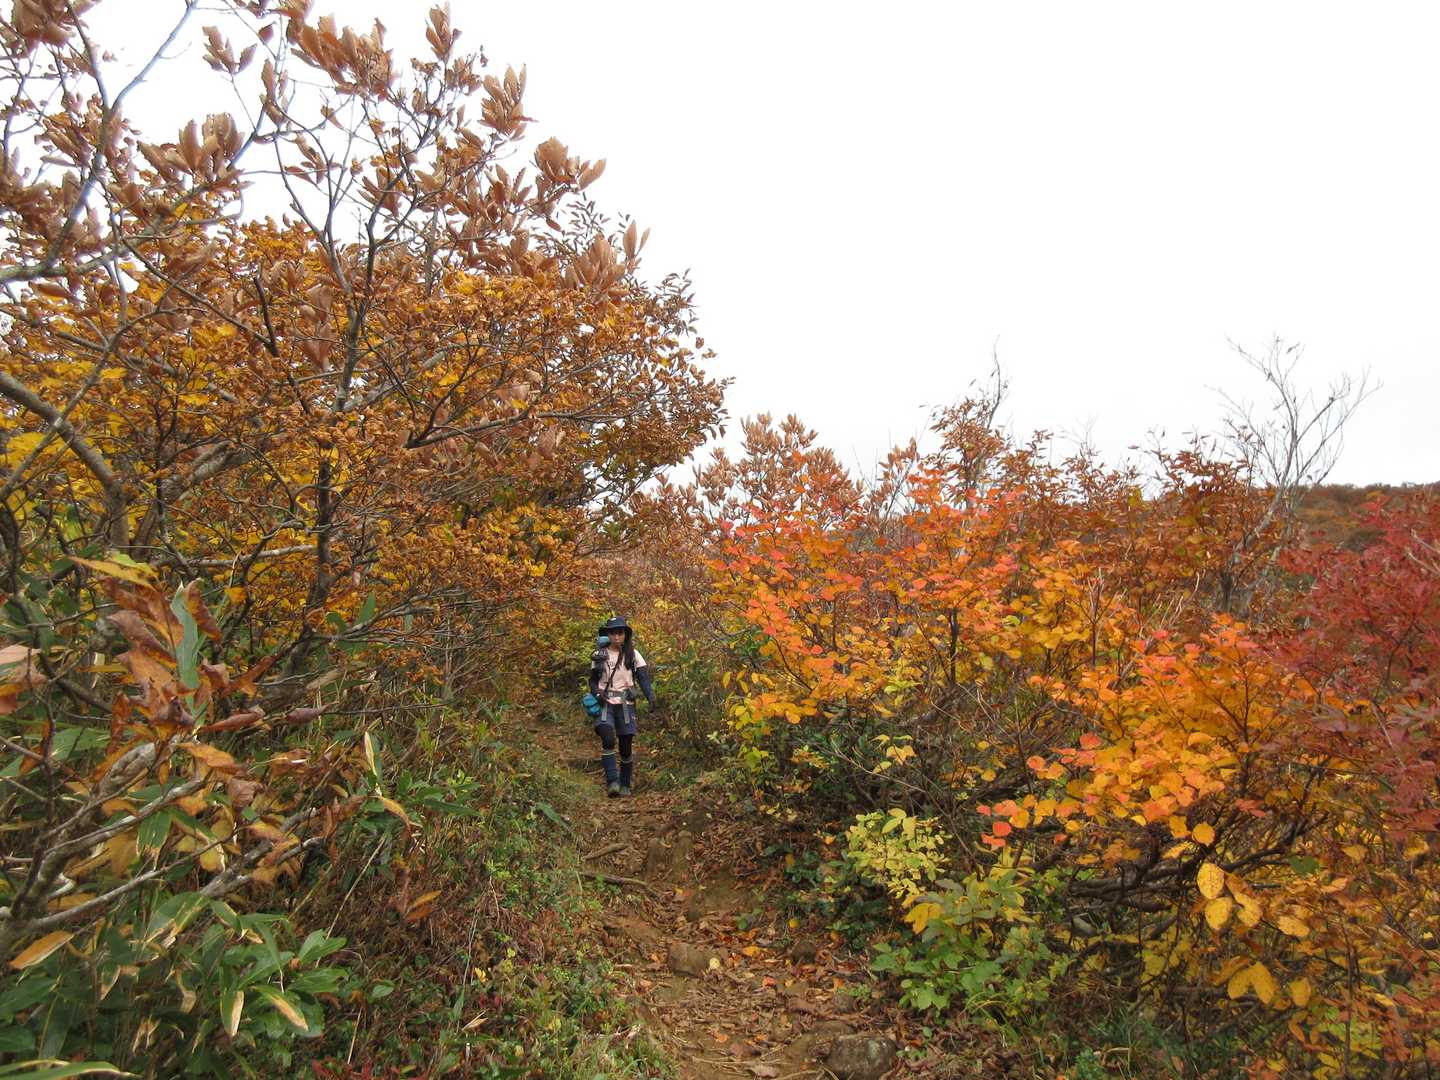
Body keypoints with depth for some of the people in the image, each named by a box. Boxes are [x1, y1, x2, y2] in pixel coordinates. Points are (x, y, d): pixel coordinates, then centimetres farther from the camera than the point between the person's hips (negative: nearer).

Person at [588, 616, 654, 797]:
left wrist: (650, 696, -20)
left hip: (625, 704, 0)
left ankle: (625, 784, 20)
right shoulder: (599, 655, 5)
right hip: (605, 703, 0)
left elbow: (643, 677, -3)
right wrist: (597, 693, -10)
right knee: (608, 739, -23)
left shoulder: (632, 654, 2)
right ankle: (612, 782, -20)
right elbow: (593, 680, 11)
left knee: (626, 746, 1)